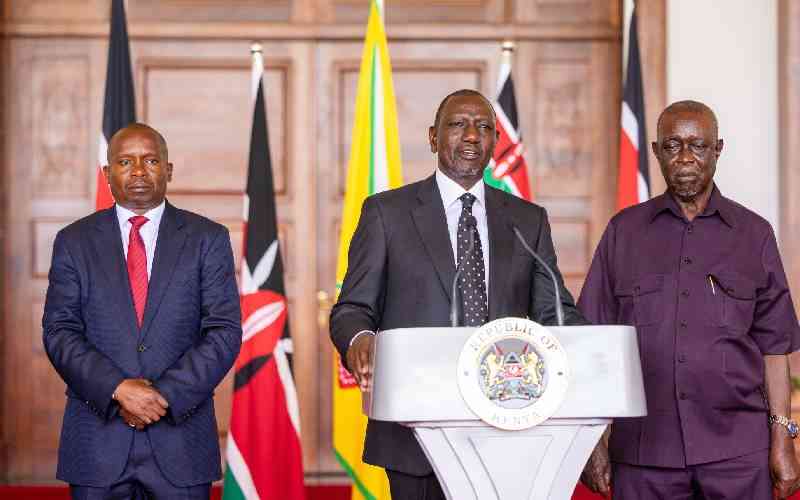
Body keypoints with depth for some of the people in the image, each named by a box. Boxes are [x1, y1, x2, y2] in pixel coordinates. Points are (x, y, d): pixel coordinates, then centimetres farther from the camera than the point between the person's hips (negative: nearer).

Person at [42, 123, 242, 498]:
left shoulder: (207, 239, 4)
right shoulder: (74, 242, 7)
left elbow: (224, 331, -2)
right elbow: (59, 331, 0)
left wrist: (165, 395, -13)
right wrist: (117, 388, -15)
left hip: (180, 435, 0)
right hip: (98, 440, 1)